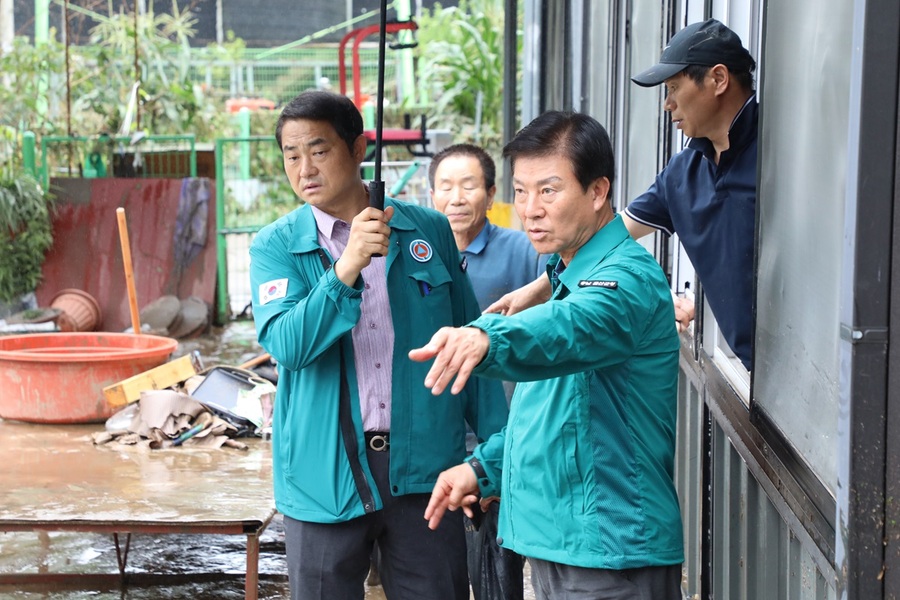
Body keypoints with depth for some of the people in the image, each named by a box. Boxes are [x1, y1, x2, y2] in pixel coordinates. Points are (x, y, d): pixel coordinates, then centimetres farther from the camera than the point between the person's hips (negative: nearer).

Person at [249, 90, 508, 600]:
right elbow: (285, 344, -16)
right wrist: (346, 268, -28)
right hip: (325, 475, 0)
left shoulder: (430, 231, 4)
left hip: (423, 466, 1)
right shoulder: (276, 247, 0)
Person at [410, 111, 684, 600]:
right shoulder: (568, 274, 15)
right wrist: (483, 467, 13)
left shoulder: (630, 279, -17)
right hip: (555, 541, 9)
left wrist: (487, 338, -59)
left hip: (609, 554, -9)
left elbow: (573, 327, -41)